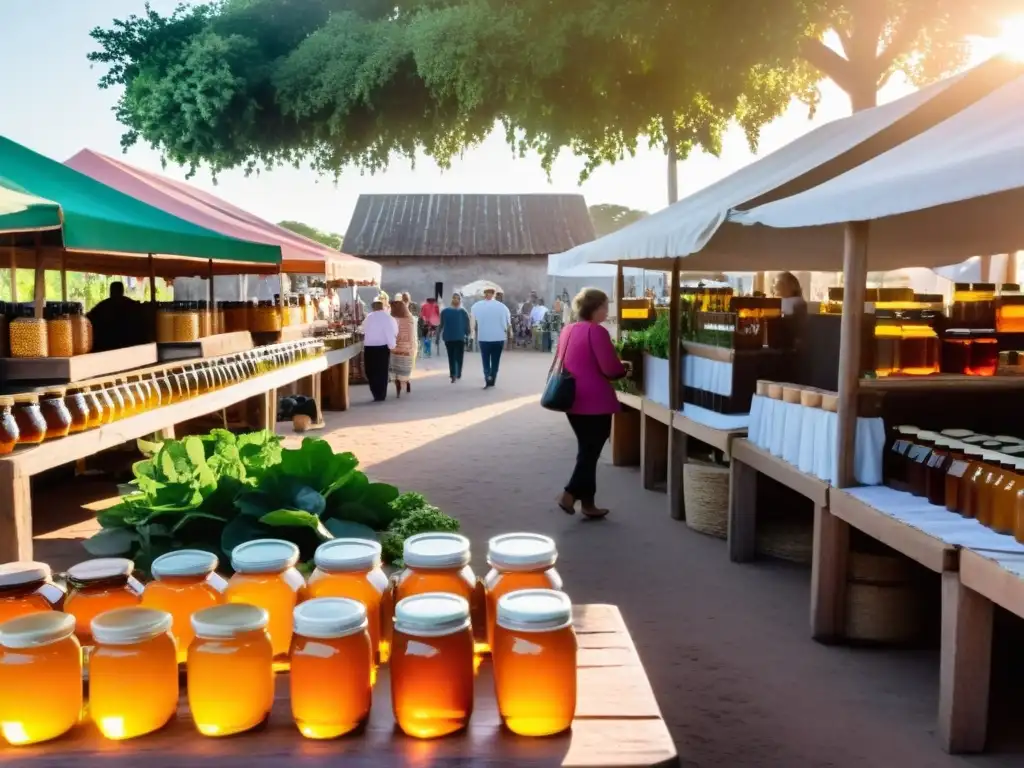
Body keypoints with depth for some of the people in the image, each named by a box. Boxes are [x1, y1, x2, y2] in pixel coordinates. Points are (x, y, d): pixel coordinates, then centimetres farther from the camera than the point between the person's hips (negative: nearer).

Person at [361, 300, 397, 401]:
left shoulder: (368, 318, 4)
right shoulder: (388, 318, -5)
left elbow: (364, 332, 2)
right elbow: (393, 332, -10)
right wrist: (392, 345, -4)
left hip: (369, 348, 1)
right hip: (383, 348, -1)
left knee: (371, 372, 11)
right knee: (382, 371, 10)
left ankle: (377, 394, 8)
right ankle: (381, 395, 12)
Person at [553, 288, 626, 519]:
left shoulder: (568, 330, 9)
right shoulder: (597, 331, -16)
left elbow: (561, 362, 18)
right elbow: (611, 369, -18)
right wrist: (624, 369, 2)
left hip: (573, 400, 8)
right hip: (595, 402, -8)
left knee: (586, 451, 15)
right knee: (590, 452, 2)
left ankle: (587, 503, 18)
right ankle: (569, 494, -3)